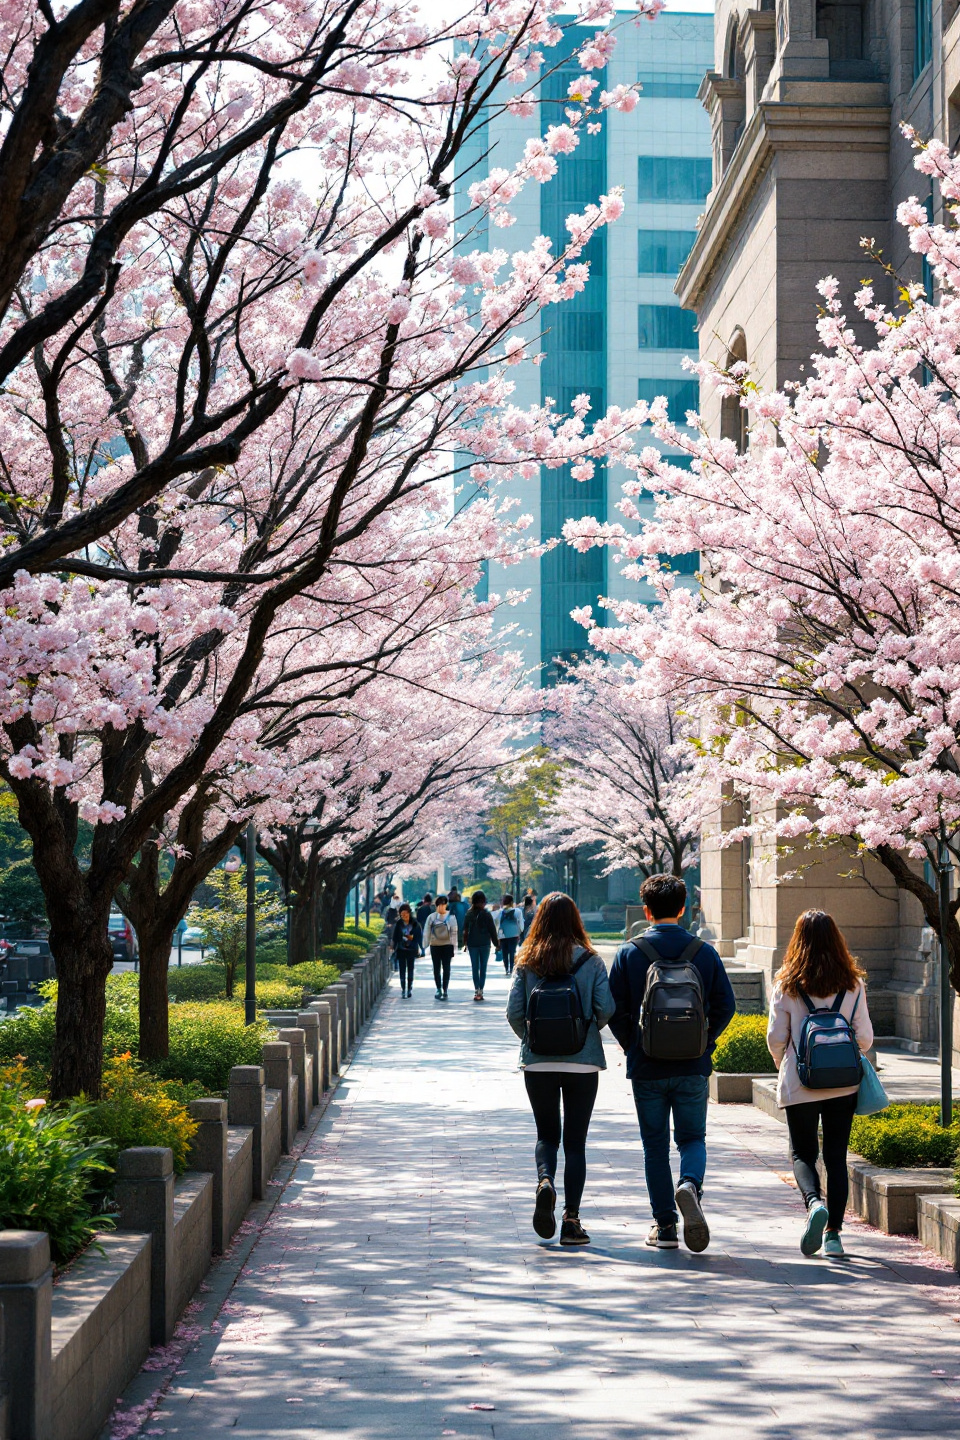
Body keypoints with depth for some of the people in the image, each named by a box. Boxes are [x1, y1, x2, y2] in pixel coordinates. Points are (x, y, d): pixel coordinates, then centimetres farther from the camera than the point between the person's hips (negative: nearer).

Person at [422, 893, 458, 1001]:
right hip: (435, 945, 2)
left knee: (446, 969, -2)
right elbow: (426, 932, 3)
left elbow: (454, 932, -2)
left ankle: (445, 990, 2)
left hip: (447, 945, -2)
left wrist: (453, 947, -6)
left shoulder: (451, 916, -2)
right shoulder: (431, 917, 1)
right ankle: (438, 989, 17)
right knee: (436, 968, 7)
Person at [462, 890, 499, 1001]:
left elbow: (465, 930, 2)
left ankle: (477, 991, -5)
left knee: (475, 968, 5)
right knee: (483, 968, 6)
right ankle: (480, 991, 1)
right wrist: (496, 943, 3)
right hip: (485, 944, -2)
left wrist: (465, 943, 10)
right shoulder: (486, 914, -8)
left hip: (472, 944, 2)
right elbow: (492, 930, -5)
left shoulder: (469, 914, -1)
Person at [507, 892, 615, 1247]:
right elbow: (606, 1008, -10)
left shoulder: (527, 962, -1)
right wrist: (589, 1030, 10)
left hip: (538, 1062, 1)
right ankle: (571, 1221, 4)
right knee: (575, 1141, 7)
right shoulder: (591, 961, -3)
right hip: (582, 1062, -1)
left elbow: (514, 1012, -5)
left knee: (546, 1135, 15)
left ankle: (545, 1181, -16)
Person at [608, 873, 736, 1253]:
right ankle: (690, 1185, -19)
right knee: (693, 1138, 12)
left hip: (647, 1066, -1)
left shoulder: (628, 953, -4)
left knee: (655, 1146, 9)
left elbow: (614, 1008, -4)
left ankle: (665, 1226, 8)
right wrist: (703, 1042, 11)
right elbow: (725, 1005, -1)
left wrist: (632, 1047, 10)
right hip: (693, 1066, 1)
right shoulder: (704, 952, -1)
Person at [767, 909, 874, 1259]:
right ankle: (833, 1234, 7)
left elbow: (776, 1039, -4)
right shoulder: (852, 984, -3)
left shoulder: (787, 985, -7)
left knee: (802, 1153, 10)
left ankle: (814, 1203, -19)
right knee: (836, 1157, 10)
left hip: (799, 1086, -2)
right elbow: (865, 1037, 0)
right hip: (843, 1085, 2)